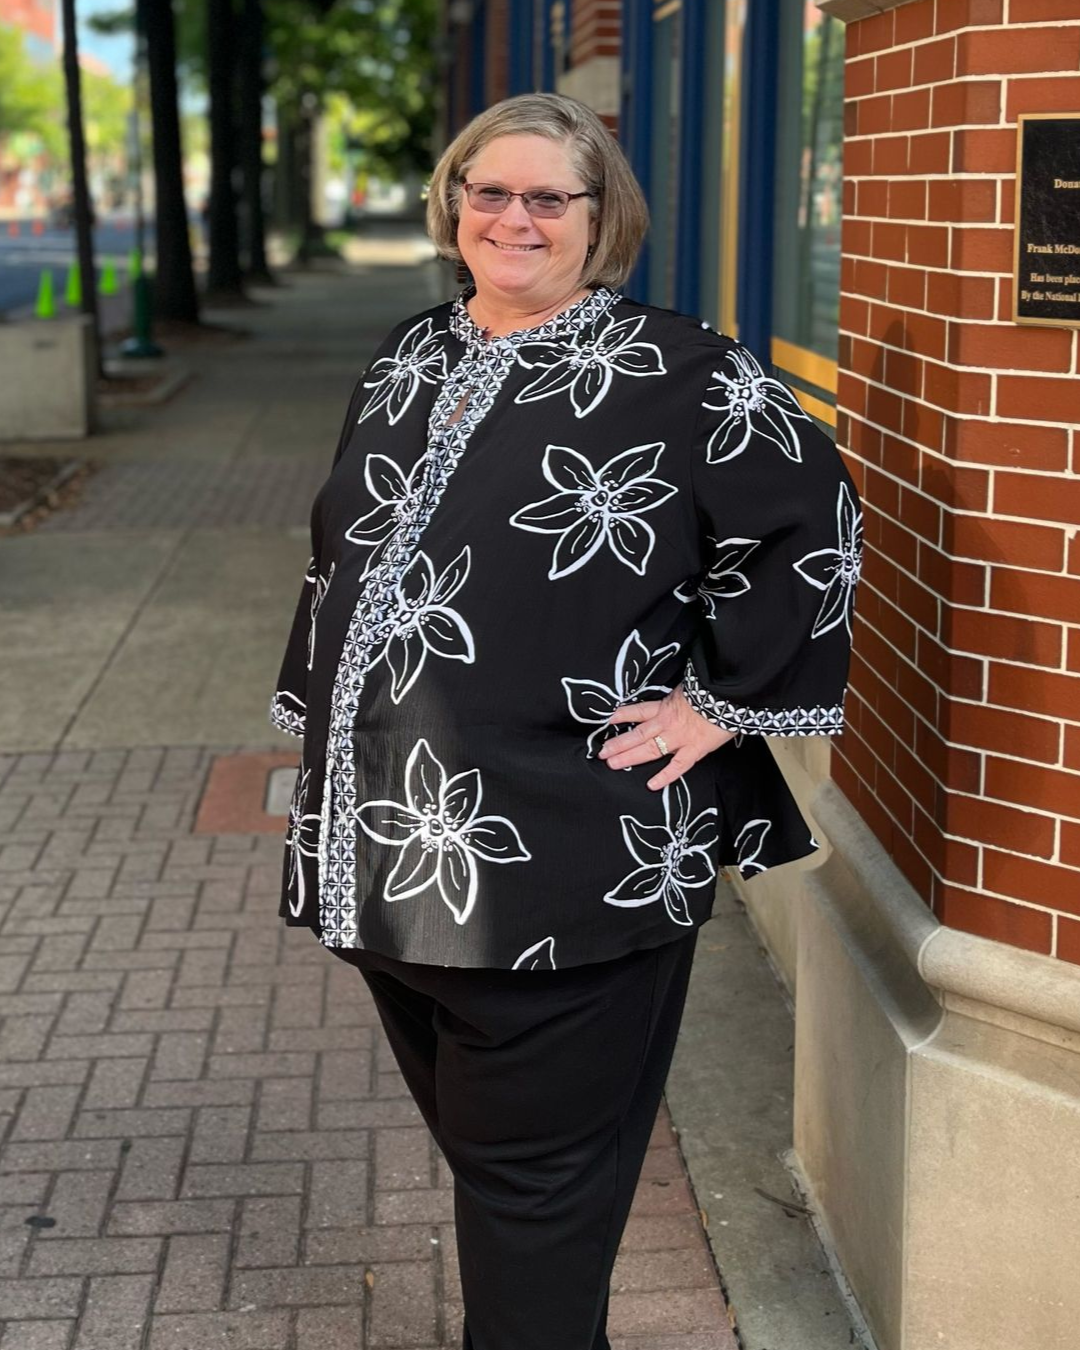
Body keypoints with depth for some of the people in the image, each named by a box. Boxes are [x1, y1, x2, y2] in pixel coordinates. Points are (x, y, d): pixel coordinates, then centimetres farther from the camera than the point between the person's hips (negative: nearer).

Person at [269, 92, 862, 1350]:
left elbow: (810, 520, -9)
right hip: (389, 851, 7)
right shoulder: (407, 360, 13)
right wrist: (325, 735, 19)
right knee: (475, 1147, 20)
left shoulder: (674, 371, -8)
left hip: (570, 865, -7)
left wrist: (725, 699, -10)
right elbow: (342, 558, 21)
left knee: (534, 1190, 3)